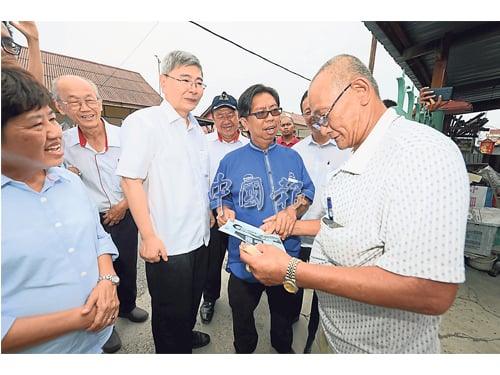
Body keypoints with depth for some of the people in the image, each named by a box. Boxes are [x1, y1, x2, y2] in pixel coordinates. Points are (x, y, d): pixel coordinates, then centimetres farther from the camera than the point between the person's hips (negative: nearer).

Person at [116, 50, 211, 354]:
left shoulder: (198, 129, 10)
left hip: (201, 237, 7)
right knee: (170, 312, 14)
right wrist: (149, 236, -18)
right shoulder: (144, 121, -12)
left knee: (192, 301, 26)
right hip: (166, 244, -7)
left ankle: (186, 336, 52)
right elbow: (131, 180, -16)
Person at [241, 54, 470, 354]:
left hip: (384, 348, -7)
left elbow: (433, 293, -32)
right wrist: (292, 226, 7)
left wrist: (292, 271, -33)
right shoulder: (359, 159, 5)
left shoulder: (422, 151, -26)